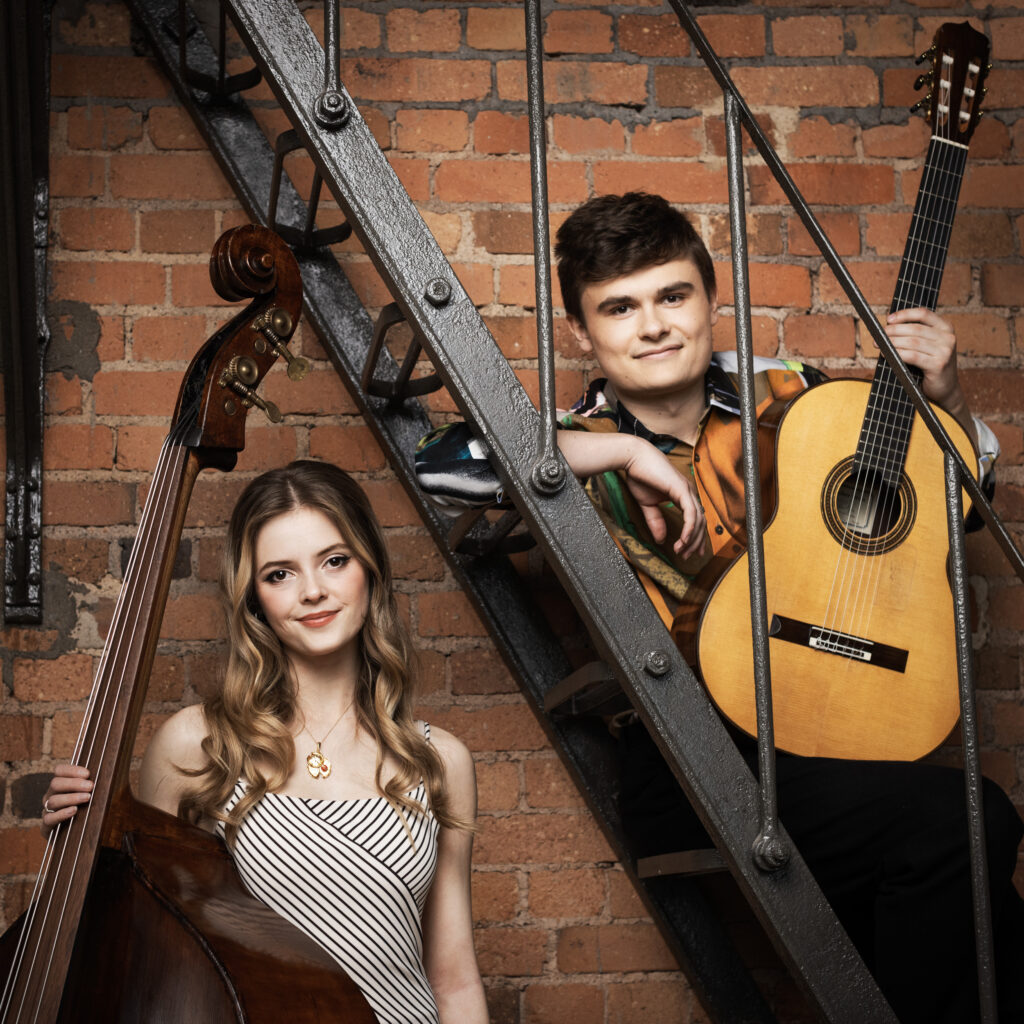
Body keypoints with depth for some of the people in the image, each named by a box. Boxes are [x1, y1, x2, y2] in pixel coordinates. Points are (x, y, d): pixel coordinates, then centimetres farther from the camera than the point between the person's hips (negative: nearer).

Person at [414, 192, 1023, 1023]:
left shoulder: (778, 396, 9)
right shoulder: (579, 455, -3)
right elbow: (439, 463, -26)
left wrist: (946, 397, -1)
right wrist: (625, 452, -21)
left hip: (826, 724, 5)